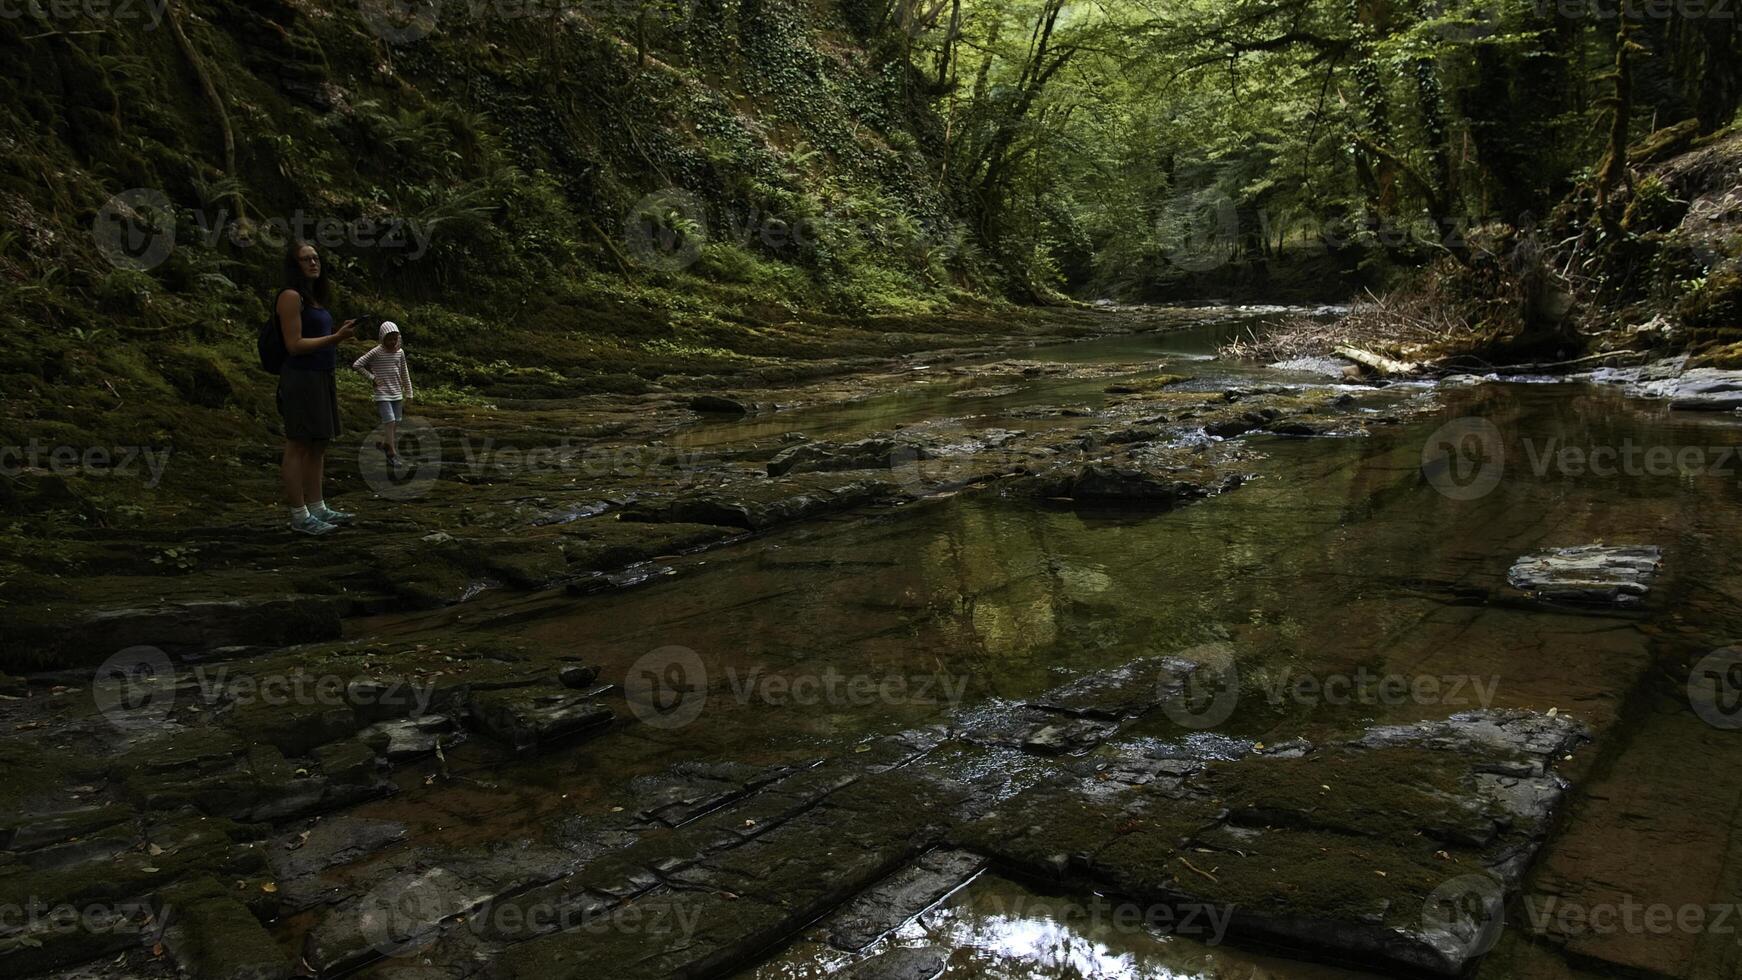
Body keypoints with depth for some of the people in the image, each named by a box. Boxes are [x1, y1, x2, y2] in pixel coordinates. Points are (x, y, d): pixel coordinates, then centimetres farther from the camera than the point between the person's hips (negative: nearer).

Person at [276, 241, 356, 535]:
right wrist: (335, 338, -20)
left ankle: (317, 508, 20)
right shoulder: (291, 296, -10)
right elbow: (294, 345, -16)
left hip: (321, 378, 9)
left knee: (318, 446, 13)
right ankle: (299, 516, 1)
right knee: (298, 447, -4)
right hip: (301, 379, -9)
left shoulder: (315, 298, 16)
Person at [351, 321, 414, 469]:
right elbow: (357, 364, -8)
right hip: (382, 395, -5)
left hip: (397, 394, 5)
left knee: (396, 424, 6)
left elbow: (404, 373, 14)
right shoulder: (376, 352, -8)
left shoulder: (400, 352, 6)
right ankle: (392, 454, -7)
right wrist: (372, 377, -9)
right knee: (390, 422, -13)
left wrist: (408, 393, 13)